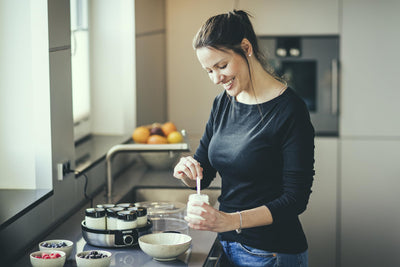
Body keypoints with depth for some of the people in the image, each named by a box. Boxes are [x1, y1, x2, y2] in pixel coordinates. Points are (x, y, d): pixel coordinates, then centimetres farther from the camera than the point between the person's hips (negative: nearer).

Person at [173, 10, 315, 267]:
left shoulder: (290, 110, -17)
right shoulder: (223, 103, 4)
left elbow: (296, 199, -18)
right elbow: (202, 175, 9)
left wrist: (231, 220, -27)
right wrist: (187, 169, -13)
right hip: (227, 246, 6)